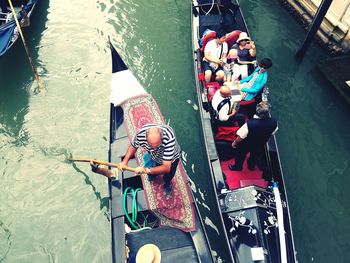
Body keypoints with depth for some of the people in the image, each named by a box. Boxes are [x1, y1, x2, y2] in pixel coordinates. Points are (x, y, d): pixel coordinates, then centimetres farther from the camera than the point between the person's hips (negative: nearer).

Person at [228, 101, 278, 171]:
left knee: (241, 155, 29)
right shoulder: (273, 122, -31)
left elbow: (240, 137, -28)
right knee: (255, 155, 35)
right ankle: (251, 166, 64)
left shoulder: (250, 124, -43)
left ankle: (237, 167, 56)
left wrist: (234, 143, -7)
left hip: (246, 145, -3)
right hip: (260, 145, 4)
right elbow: (272, 133, -8)